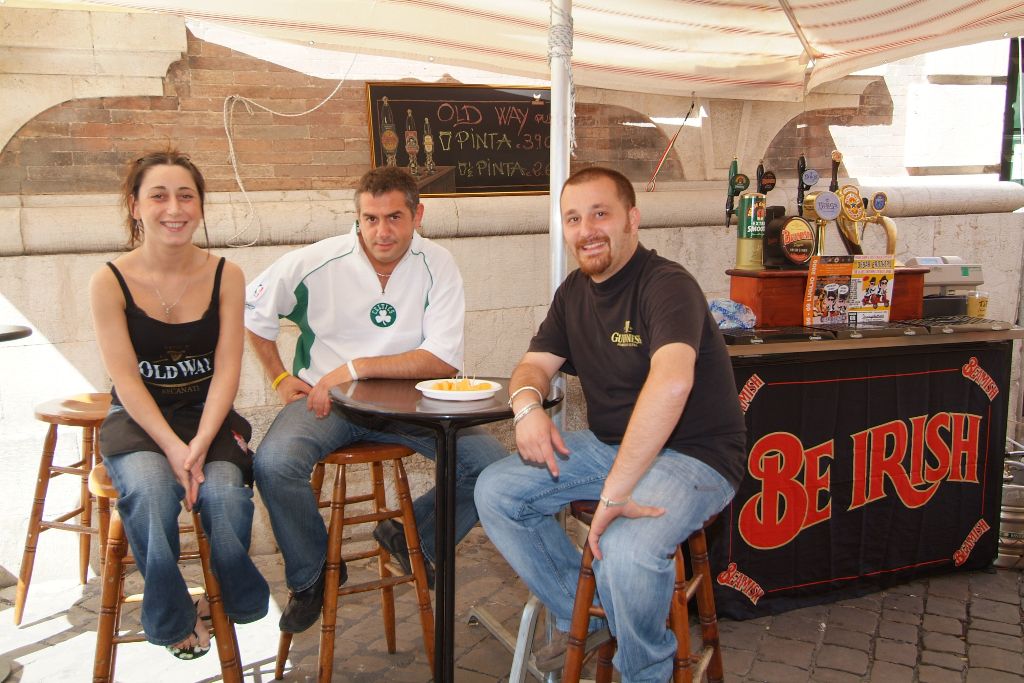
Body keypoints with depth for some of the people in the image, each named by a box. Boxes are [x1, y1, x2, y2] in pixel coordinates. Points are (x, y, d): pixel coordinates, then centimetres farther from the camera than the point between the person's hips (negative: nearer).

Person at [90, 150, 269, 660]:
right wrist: (172, 447, -23)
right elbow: (125, 378, -10)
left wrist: (201, 442, -21)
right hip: (136, 420, -1)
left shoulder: (225, 276, -2)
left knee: (224, 491, -29)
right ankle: (172, 617, -8)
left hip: (208, 413, 1)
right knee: (152, 491, -33)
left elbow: (226, 368, -6)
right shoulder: (110, 282, -6)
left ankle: (232, 600, 2)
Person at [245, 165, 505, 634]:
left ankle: (409, 536, 13)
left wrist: (356, 368, -19)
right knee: (273, 464, -31)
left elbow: (444, 361, -14)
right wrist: (280, 379, 3)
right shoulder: (316, 262, -8)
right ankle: (312, 574, 1)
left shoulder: (438, 267, -8)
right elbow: (251, 310, 8)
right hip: (324, 400, -1)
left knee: (493, 463, -17)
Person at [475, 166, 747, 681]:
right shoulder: (574, 291, 8)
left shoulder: (666, 285, -20)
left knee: (625, 552, -34)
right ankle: (580, 618, 14)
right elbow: (535, 364, 9)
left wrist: (614, 491, -38)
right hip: (609, 444, 8)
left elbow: (671, 382, -37)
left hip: (693, 455, -8)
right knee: (495, 491, -2)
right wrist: (527, 402, -18)